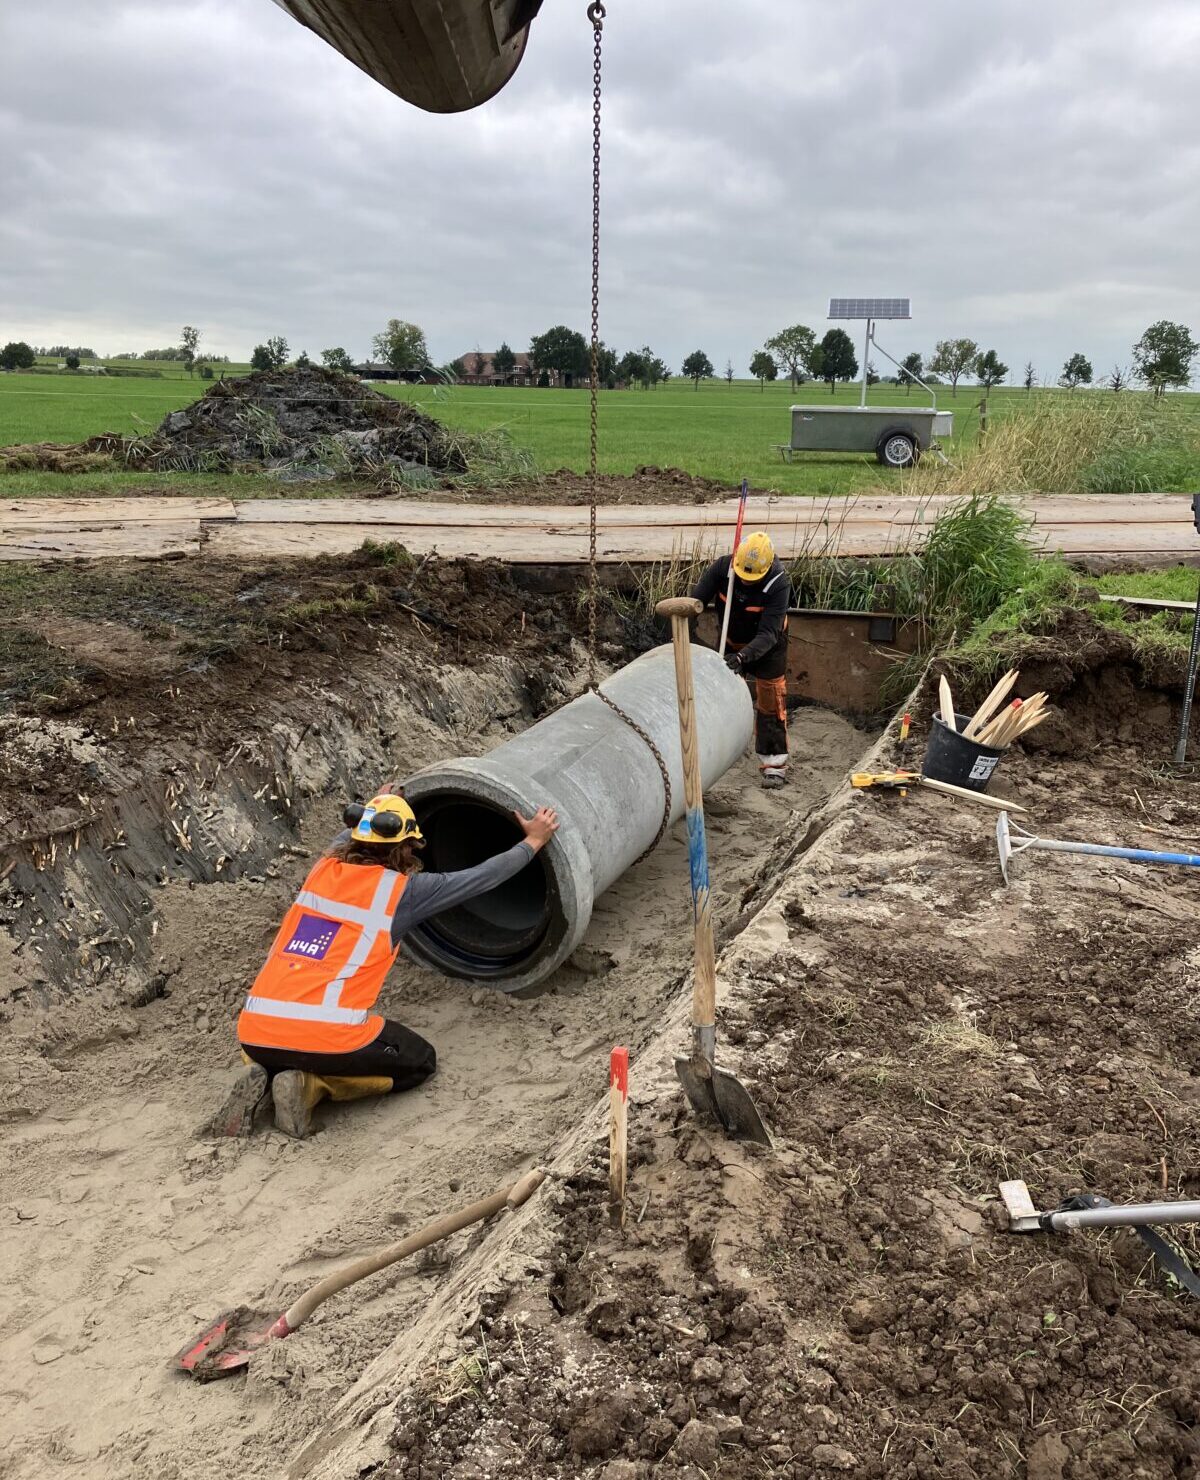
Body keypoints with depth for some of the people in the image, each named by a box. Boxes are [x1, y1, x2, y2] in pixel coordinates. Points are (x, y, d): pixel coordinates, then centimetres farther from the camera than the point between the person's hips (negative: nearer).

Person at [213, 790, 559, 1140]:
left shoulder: (325, 868, 14)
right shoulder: (402, 890, 0)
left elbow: (344, 839, 41)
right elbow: (483, 877, 12)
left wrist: (376, 809, 60)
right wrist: (533, 841, 27)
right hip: (331, 1037, -6)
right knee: (420, 1062, 19)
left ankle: (263, 1078, 6)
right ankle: (311, 1086, -1)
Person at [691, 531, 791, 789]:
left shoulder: (779, 584, -34)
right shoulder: (722, 567, -27)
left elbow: (768, 634, -37)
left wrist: (743, 657, -51)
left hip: (766, 645, -3)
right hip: (731, 642, 3)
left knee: (770, 702, -5)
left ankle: (774, 763, 3)